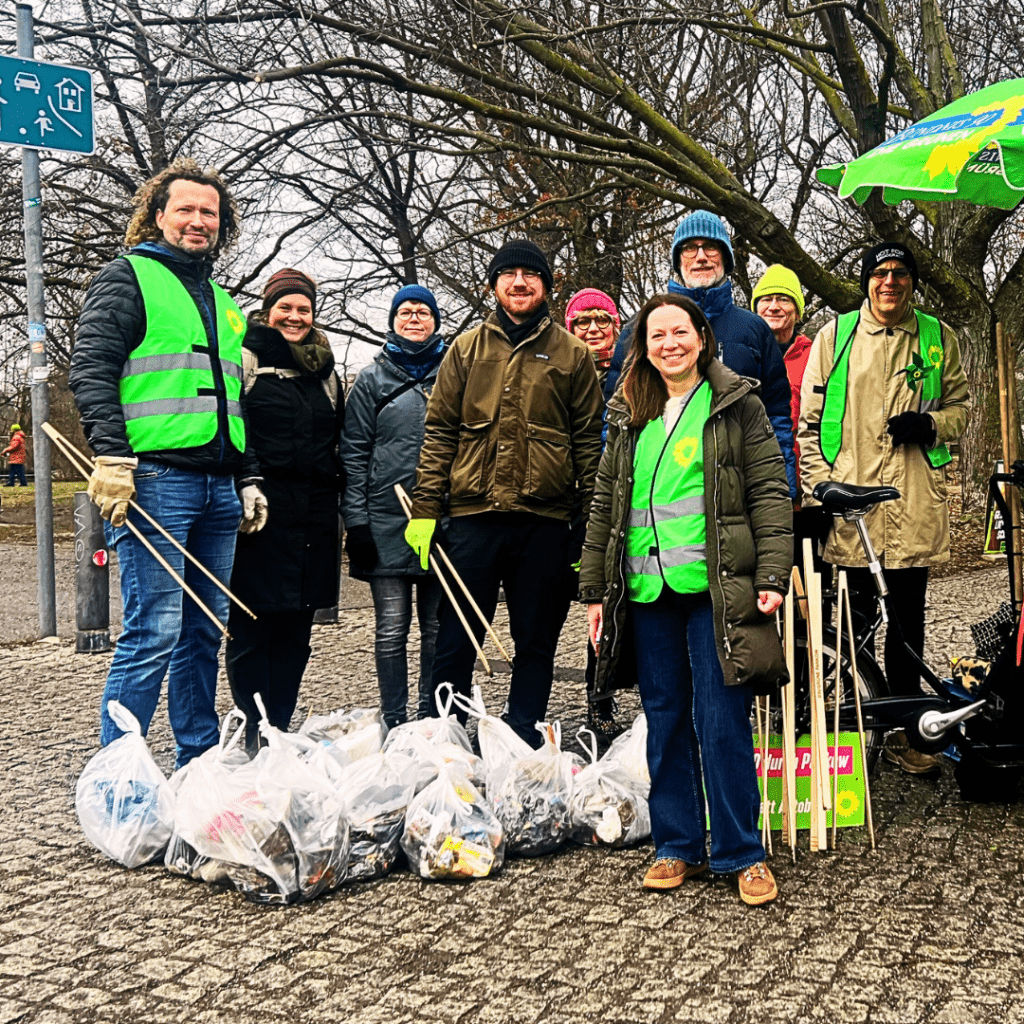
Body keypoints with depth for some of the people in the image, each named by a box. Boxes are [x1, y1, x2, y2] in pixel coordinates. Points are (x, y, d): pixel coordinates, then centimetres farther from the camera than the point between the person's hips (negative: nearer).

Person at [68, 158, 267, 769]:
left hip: (218, 488, 7)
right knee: (154, 633, -10)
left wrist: (250, 478, 21)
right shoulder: (129, 278, 2)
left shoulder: (221, 301, 24)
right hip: (154, 480, -7)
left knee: (203, 633, 10)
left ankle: (199, 765, 19)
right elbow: (91, 369, -9)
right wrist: (113, 457, -20)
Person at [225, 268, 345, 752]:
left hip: (313, 515, 6)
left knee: (295, 631, 9)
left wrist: (336, 494, 21)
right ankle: (254, 734, 3)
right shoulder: (246, 358, 0)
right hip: (260, 512, -6)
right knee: (251, 628, -3)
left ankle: (281, 729, 17)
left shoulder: (324, 367, 19)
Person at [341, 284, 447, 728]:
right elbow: (354, 453, 3)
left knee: (437, 625, 5)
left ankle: (431, 717, 15)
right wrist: (355, 520, -5)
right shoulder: (372, 379, 8)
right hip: (387, 519, -1)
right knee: (392, 627, 0)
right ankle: (394, 721, 8)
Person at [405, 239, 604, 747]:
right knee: (455, 641, 4)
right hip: (473, 514, 0)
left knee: (535, 642, 8)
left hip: (545, 519, 0)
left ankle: (522, 742, 19)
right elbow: (439, 432, 7)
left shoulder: (572, 353, 8)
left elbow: (589, 439, 6)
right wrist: (425, 508, -1)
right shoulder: (466, 348, 10)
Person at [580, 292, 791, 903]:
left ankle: (742, 853, 9)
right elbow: (605, 505, 17)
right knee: (665, 720, 9)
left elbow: (770, 492, -1)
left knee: (722, 722, -3)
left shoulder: (737, 404, 3)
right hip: (647, 589, 4)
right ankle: (677, 846, 21)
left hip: (717, 586, -4)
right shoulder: (628, 417, 15)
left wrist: (772, 575, -11)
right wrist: (595, 589, 13)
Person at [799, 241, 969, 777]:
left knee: (907, 616, 6)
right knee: (857, 615, 1)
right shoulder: (835, 336, 7)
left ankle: (902, 731, 16)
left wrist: (930, 424, -5)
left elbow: (960, 406, 18)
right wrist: (817, 486, -2)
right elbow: (809, 420, 7)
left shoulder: (939, 339, 11)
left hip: (916, 501, 2)